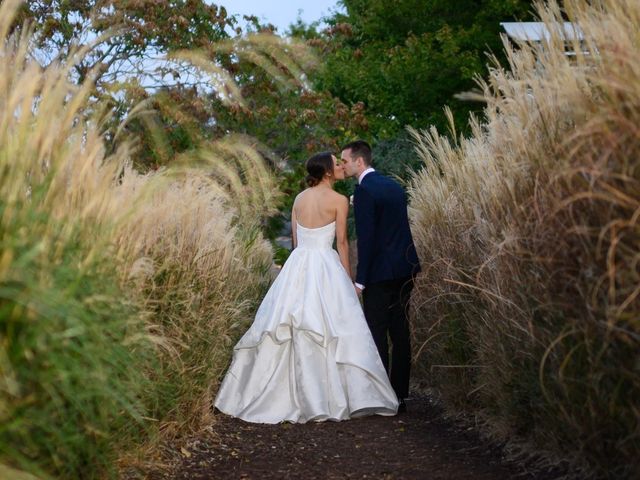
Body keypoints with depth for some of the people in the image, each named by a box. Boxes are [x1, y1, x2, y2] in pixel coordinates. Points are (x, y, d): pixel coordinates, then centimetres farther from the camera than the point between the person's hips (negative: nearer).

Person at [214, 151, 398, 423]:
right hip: (325, 267, -6)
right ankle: (332, 399, 1)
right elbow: (341, 243, -5)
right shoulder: (338, 200, -6)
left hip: (297, 265, 6)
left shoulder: (299, 199, 11)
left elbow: (295, 240, 13)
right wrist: (348, 278, 2)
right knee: (331, 332, -1)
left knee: (288, 331, 8)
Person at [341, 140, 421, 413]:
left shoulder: (364, 190, -12)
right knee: (400, 333, 10)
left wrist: (360, 280, -15)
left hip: (380, 273, -8)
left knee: (377, 334, -2)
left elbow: (365, 236, -16)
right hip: (405, 270, 8)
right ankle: (400, 396, 15)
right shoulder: (394, 186, 14)